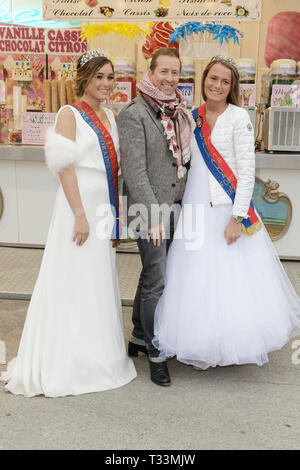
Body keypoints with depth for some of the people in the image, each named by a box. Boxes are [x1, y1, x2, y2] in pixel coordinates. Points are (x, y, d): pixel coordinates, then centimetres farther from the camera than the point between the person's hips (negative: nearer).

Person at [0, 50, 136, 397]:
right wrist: (80, 214, -20)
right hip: (79, 205, -8)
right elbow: (64, 166, -15)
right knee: (74, 282, -1)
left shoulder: (109, 116, 15)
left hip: (103, 208, 8)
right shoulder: (70, 114, -7)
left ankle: (96, 354, 29)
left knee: (98, 282, 14)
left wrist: (115, 211, 14)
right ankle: (67, 363, 14)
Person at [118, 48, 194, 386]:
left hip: (177, 206, 7)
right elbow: (134, 170, -17)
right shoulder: (133, 115, -11)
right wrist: (153, 213, -22)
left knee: (151, 275, 18)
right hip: (151, 209, -7)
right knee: (156, 282, -1)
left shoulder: (180, 113, 12)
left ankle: (139, 337, 35)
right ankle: (155, 353, 14)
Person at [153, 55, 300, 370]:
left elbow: (247, 170, -10)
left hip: (228, 207, -5)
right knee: (197, 278, 8)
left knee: (231, 277, 0)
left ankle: (233, 346, 18)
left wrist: (238, 216, -16)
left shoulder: (238, 117, -4)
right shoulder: (192, 117, 10)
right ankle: (201, 347, 24)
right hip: (195, 205, 5)